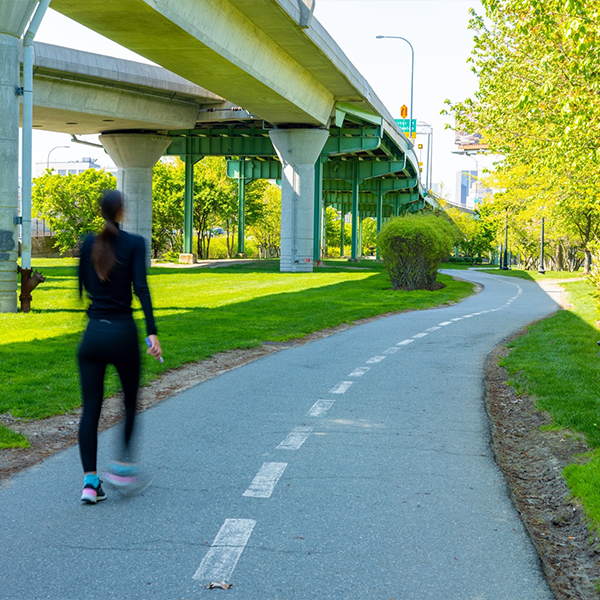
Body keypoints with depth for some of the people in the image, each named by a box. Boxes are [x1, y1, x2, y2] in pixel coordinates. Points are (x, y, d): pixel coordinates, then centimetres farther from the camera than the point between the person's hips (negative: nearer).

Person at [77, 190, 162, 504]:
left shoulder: (89, 243, 5)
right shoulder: (135, 243, -5)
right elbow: (140, 287, -16)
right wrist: (152, 332, -20)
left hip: (93, 334, 3)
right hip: (123, 333, -2)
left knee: (90, 409, 3)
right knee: (130, 400, 20)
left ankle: (90, 480, -2)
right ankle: (124, 463, 15)